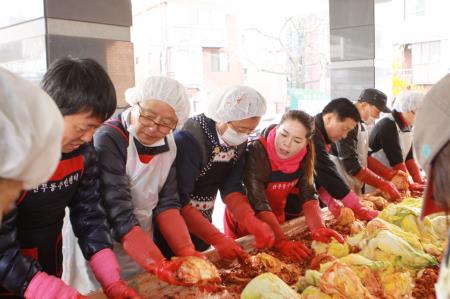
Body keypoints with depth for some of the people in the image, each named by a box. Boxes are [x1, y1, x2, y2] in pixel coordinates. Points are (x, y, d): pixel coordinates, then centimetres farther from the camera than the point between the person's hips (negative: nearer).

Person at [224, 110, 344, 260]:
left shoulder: (304, 156, -14)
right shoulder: (256, 152, -30)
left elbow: (308, 194, -14)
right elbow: (258, 203, -35)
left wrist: (318, 228, -31)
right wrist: (281, 241, -43)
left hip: (275, 222, 5)